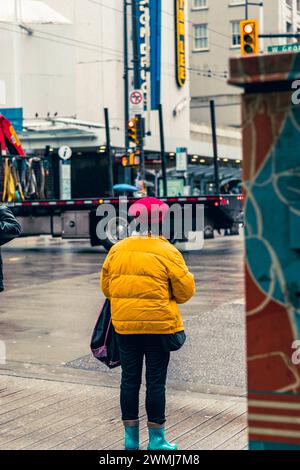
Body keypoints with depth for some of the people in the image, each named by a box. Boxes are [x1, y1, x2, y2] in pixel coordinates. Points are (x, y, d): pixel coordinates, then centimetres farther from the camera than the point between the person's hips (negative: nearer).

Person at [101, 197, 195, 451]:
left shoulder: (117, 249, 2)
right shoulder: (167, 252, -10)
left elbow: (106, 286, 10)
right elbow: (185, 291, -6)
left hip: (124, 324, 4)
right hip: (158, 324, -3)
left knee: (129, 379, 12)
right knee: (156, 381, 5)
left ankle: (131, 437, 21)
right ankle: (157, 439, 12)